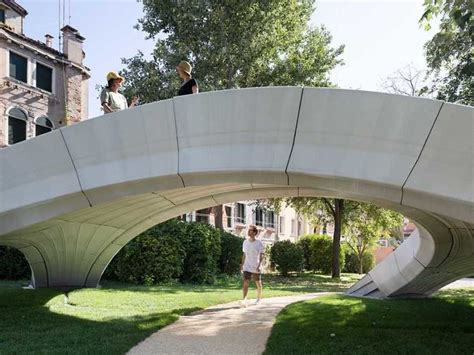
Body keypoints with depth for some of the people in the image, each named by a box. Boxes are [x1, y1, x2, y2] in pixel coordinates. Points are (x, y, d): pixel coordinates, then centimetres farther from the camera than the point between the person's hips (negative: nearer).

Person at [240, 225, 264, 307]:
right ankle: (244, 300, -18)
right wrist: (242, 264, 12)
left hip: (256, 267, -3)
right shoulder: (245, 242, 5)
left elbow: (261, 256, -10)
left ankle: (259, 298, 30)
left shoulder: (259, 243, -8)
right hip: (247, 267, 3)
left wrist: (259, 265, -20)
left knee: (258, 283, 12)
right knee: (245, 283, -12)